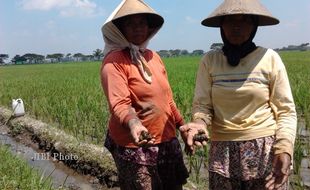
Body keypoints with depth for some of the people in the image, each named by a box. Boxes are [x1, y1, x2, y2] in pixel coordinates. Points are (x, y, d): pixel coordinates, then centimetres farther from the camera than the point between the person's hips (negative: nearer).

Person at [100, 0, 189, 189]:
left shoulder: (154, 56, 8)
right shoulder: (114, 61, -13)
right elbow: (119, 103, -25)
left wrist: (183, 127, 16)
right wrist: (133, 124, -43)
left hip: (168, 142, 7)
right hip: (136, 146, -7)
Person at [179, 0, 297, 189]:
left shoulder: (269, 58, -5)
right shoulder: (209, 60, 0)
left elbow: (286, 110, -3)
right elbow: (202, 104, -2)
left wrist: (284, 149, -17)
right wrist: (199, 124, -23)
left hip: (266, 149, -1)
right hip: (222, 151, 1)